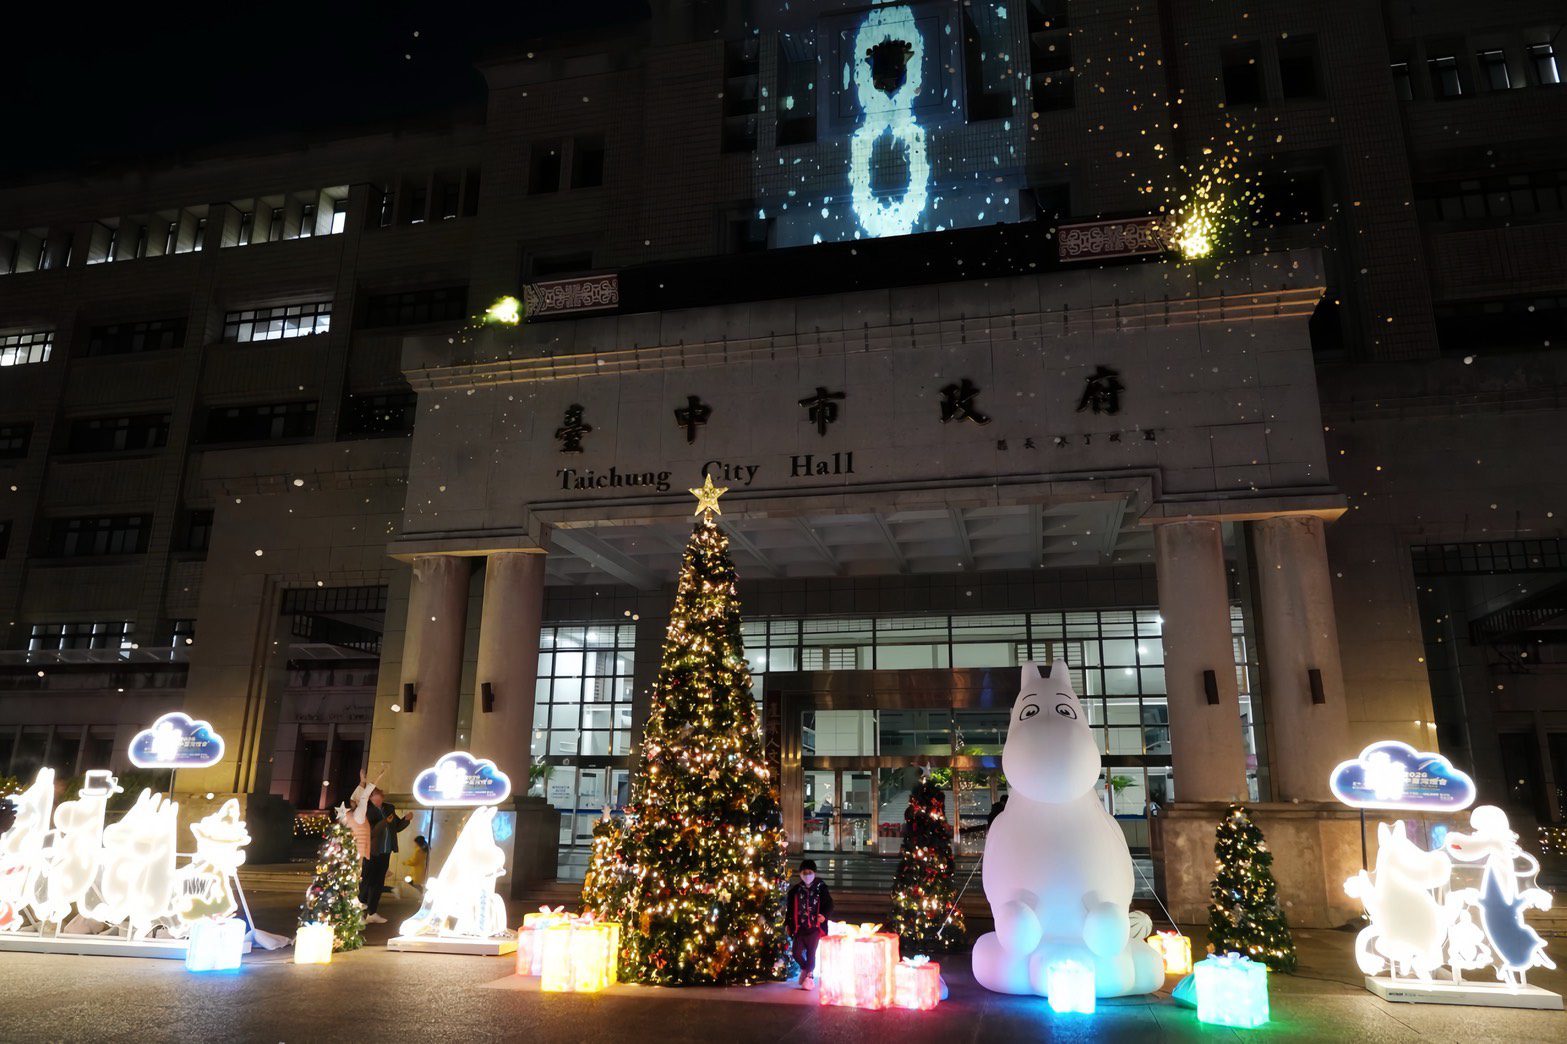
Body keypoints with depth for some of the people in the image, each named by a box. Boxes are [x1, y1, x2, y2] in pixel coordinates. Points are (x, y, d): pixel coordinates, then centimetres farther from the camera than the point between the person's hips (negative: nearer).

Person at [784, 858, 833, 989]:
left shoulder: (821, 888, -2)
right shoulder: (795, 890, 4)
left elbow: (829, 905, 1)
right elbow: (789, 908, 10)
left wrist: (824, 915, -16)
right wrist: (788, 924, 6)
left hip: (815, 926, -2)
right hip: (799, 927, 2)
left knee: (811, 952, -2)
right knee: (796, 952, -1)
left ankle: (809, 976, 18)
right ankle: (805, 968, 30)